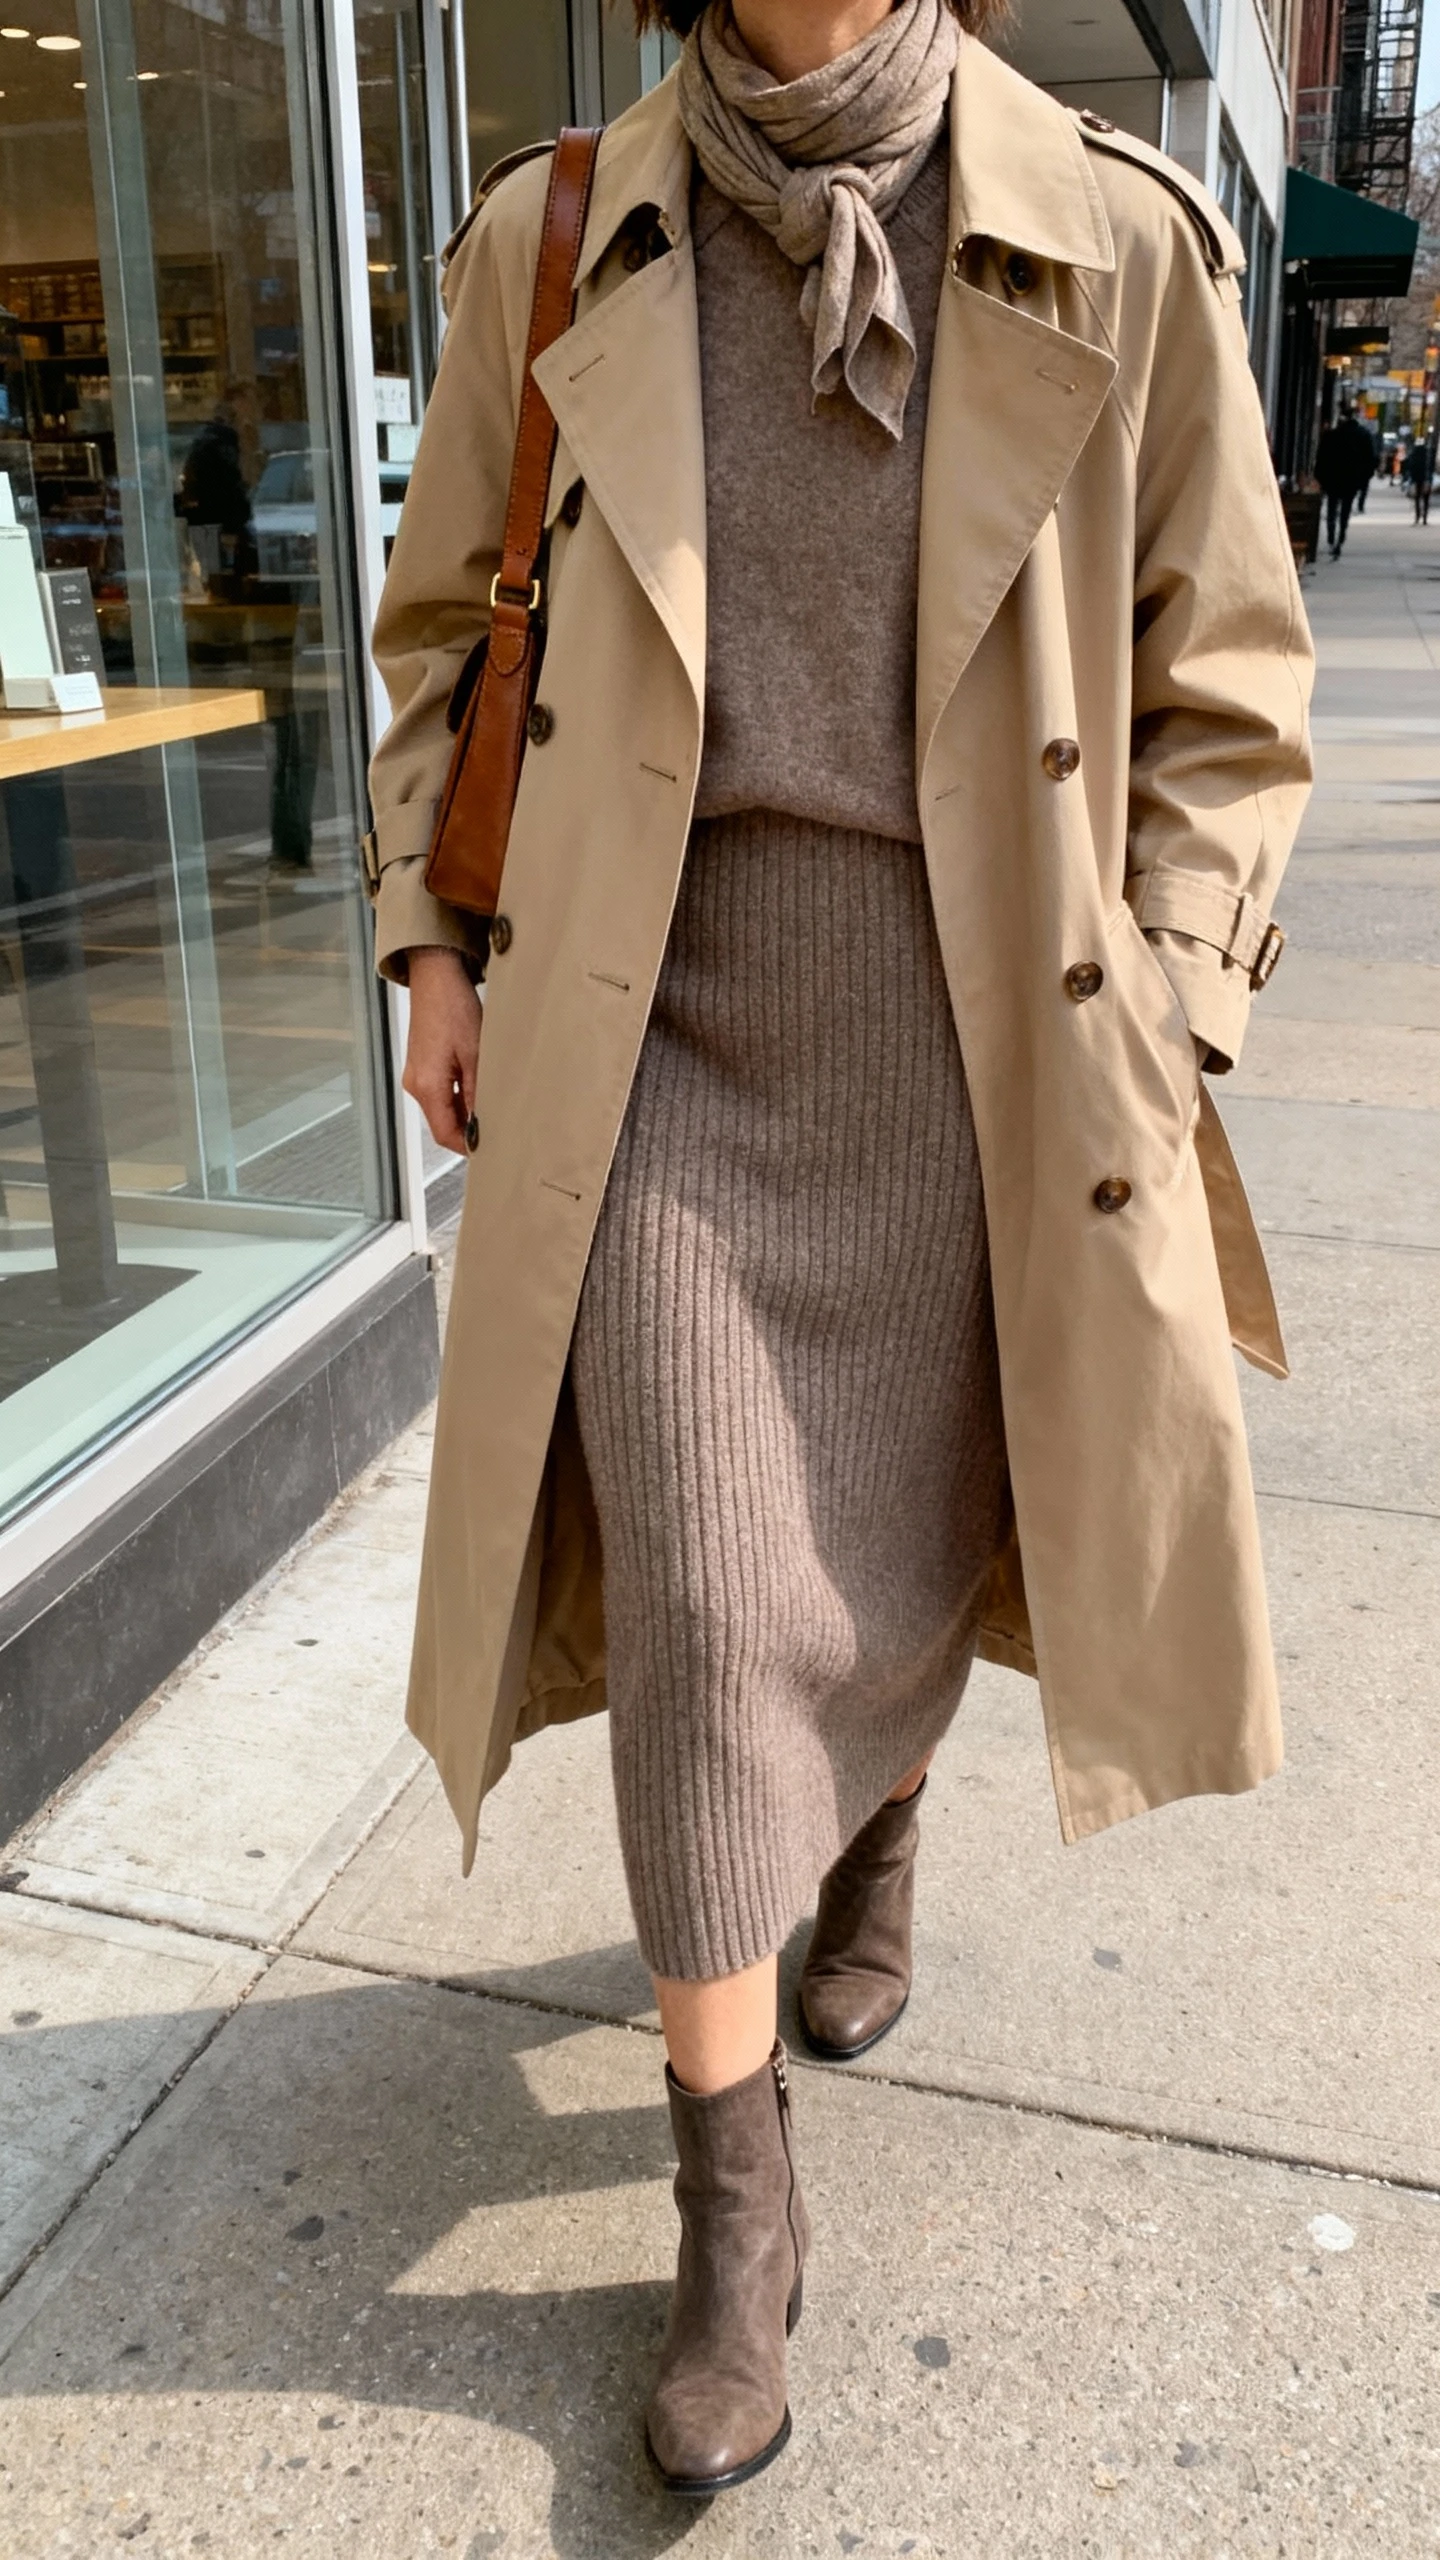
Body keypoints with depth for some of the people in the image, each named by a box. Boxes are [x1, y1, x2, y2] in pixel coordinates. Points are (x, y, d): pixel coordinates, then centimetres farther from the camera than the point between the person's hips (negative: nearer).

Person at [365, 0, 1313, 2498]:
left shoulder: (1113, 242, -2)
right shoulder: (547, 252, 4)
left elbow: (1226, 698, 2)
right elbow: (445, 630, 15)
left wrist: (1149, 1047, -6)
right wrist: (434, 937, 5)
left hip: (975, 1046, 0)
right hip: (660, 1037, 1)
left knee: (905, 1566, 13)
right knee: (703, 1611, -3)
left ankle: (877, 1826, 51)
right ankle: (736, 2214, 16)